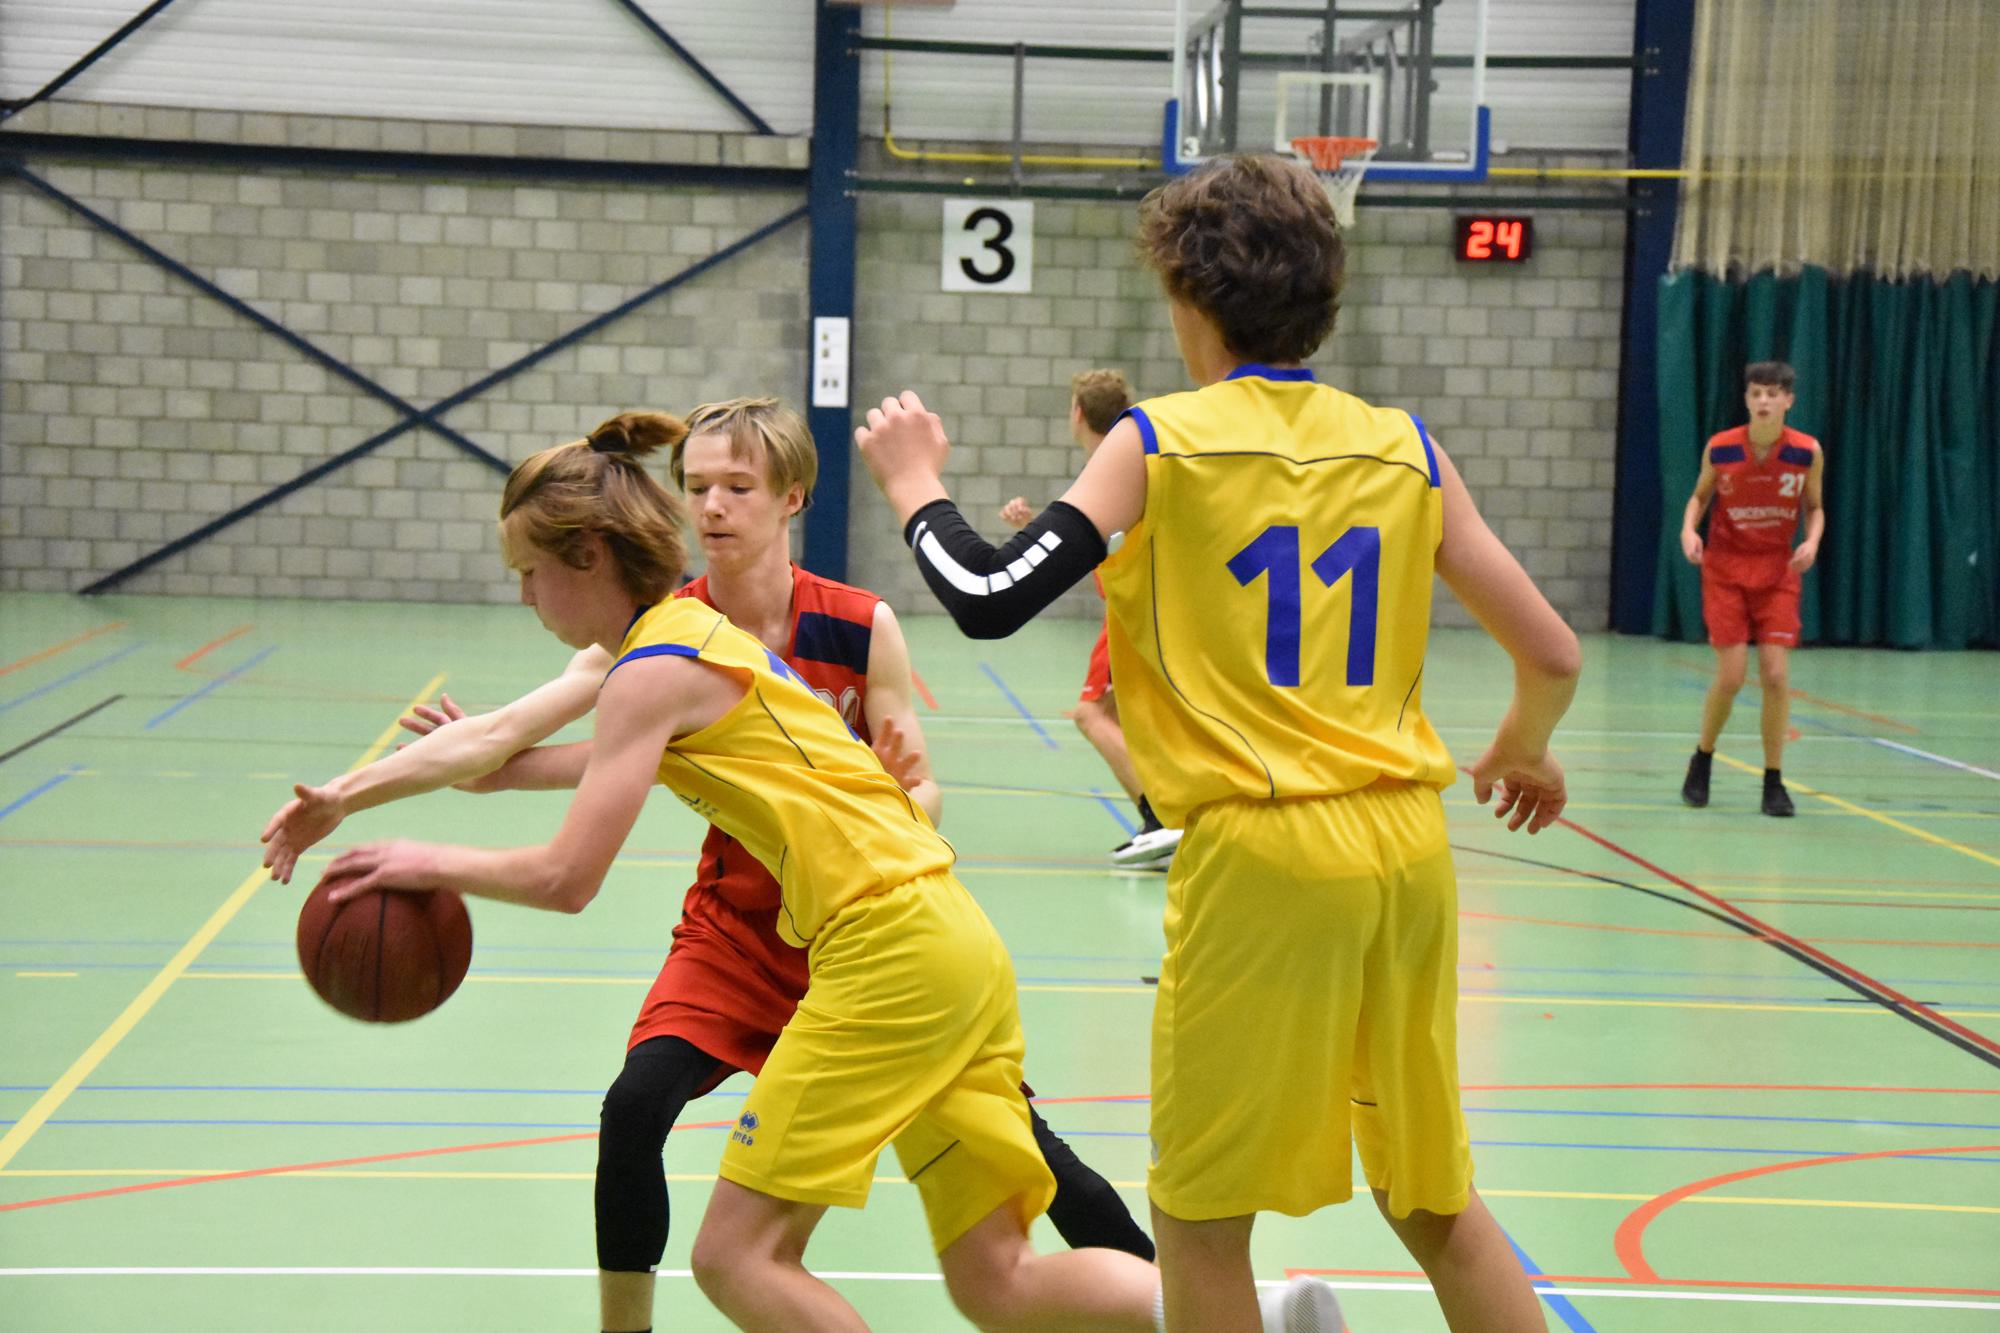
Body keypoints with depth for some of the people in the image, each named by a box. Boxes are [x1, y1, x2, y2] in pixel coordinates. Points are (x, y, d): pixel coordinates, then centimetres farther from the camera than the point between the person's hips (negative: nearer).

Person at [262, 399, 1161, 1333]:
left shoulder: (860, 627, -16)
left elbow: (920, 794, -9)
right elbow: (500, 735, -18)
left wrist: (899, 800, -33)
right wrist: (345, 795, -26)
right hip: (737, 921, 1)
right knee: (635, 1107, -21)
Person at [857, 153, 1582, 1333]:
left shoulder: (1159, 442, -3)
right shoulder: (1405, 446, 7)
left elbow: (988, 601, -8)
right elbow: (1552, 653, 6)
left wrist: (915, 484, 10)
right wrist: (1525, 751, 27)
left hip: (1260, 855, -5)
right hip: (1411, 847, 5)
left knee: (1200, 1219, 9)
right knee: (1433, 1199, 19)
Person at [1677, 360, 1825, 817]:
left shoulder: (1808, 451, -8)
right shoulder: (1719, 447, -9)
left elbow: (1814, 507, 5)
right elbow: (1700, 495, 6)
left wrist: (1812, 541, -15)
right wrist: (1689, 528, -13)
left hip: (1777, 571, 1)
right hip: (1726, 568, -1)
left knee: (1776, 675, -8)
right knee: (1731, 676, -6)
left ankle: (1774, 782, 4)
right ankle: (1701, 763, 19)